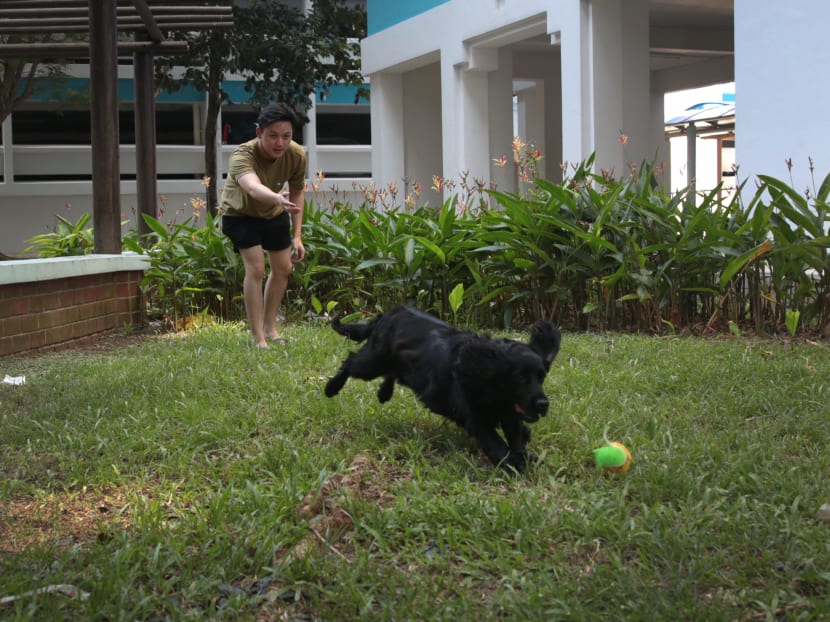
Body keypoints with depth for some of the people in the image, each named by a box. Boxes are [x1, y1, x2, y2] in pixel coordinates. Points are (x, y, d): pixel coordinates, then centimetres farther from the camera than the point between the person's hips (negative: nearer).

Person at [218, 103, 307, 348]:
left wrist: (297, 236, -9)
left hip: (274, 214, 5)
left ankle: (270, 328, 28)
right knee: (255, 268, -19)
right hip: (240, 214, -5)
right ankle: (258, 338, -13)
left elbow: (297, 192, -8)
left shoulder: (296, 155, -26)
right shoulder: (242, 155, -41)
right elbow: (252, 187, -64)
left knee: (283, 268, 10)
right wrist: (277, 198, -85)